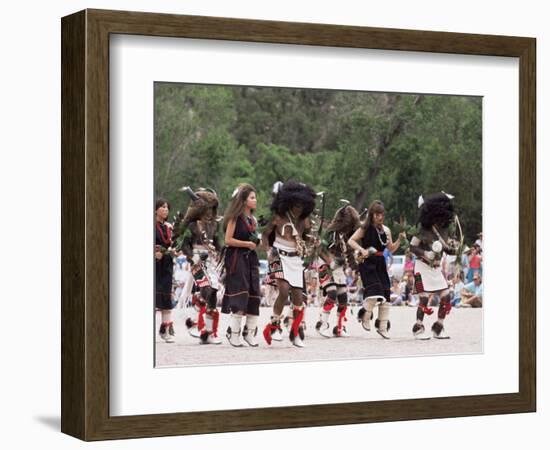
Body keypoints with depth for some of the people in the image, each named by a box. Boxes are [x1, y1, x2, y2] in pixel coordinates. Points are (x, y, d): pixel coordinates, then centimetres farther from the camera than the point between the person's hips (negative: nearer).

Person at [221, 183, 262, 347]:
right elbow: (228, 240, -12)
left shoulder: (253, 220, 16)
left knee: (254, 296, 3)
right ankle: (233, 333, -5)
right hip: (237, 259, -7)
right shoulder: (235, 217, -6)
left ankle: (249, 332, 9)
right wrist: (247, 244, -13)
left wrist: (257, 242, 8)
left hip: (251, 259, 7)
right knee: (239, 296, -11)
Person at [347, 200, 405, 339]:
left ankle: (382, 327, 11)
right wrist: (362, 250, -22)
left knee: (385, 295, 2)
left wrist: (400, 239, -3)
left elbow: (391, 249, 13)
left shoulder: (386, 230, 9)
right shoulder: (365, 228, -4)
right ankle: (365, 316, 5)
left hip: (380, 263, 5)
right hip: (367, 263, -5)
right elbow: (350, 241, -8)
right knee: (374, 291, -21)